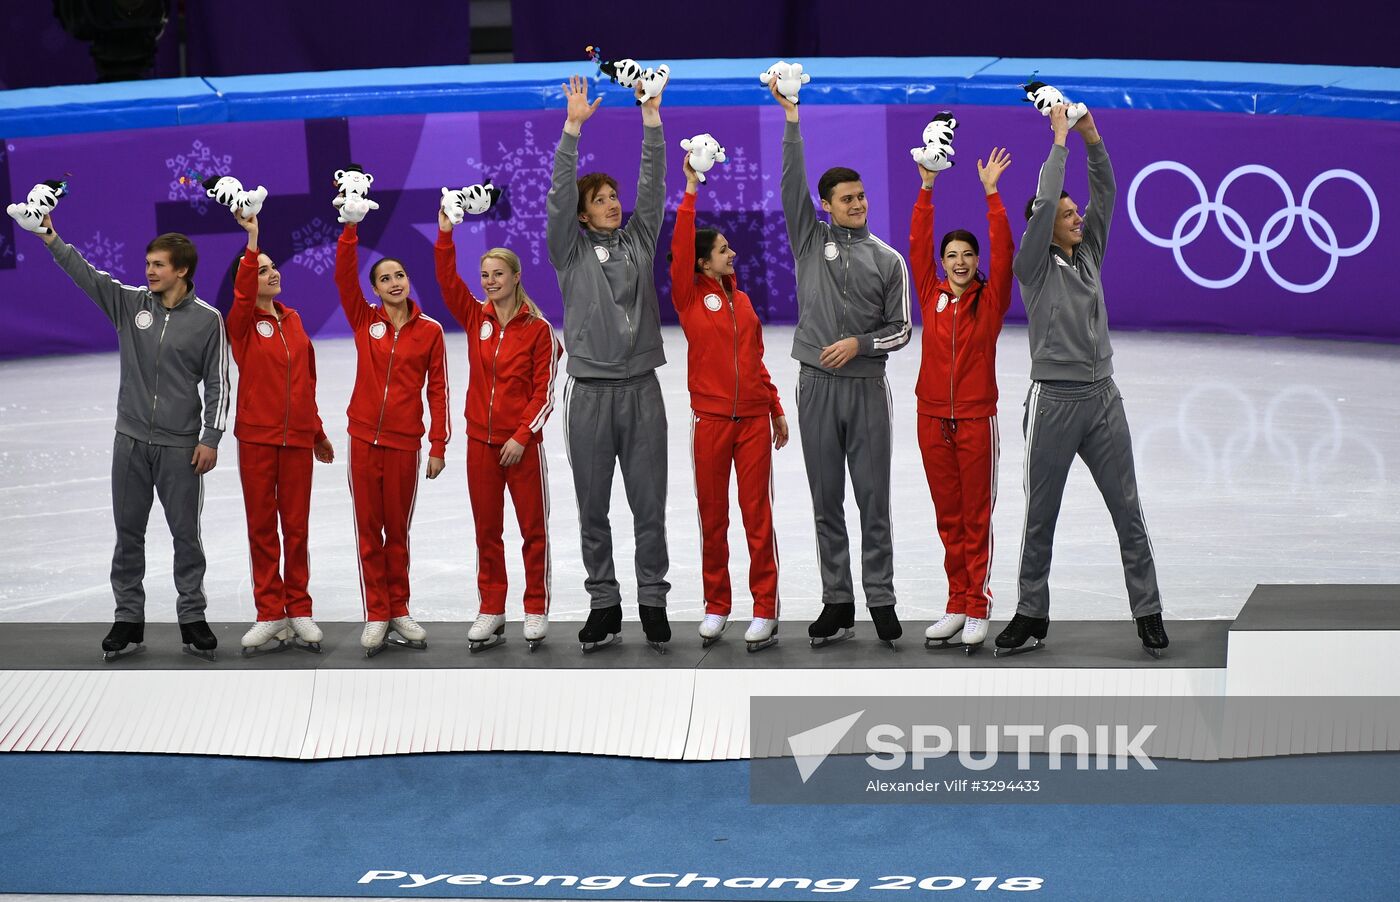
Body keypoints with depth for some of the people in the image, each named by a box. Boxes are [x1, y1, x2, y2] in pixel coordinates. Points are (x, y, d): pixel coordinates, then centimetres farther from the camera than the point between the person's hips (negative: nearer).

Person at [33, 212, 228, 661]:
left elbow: (217, 384, -3)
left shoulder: (208, 320, -4)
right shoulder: (130, 303, 4)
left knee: (186, 534, 2)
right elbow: (86, 274, -6)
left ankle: (192, 617, 12)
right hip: (131, 440, 3)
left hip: (181, 446, -3)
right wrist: (51, 239, -19)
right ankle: (129, 619, 13)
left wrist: (210, 438, -8)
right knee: (128, 533, 6)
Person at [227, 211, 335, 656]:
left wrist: (317, 430, 22)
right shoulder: (242, 323, -1)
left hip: (297, 438, 3)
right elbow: (242, 295, -24)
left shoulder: (293, 321, 12)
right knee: (261, 525, 2)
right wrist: (252, 240, -32)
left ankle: (299, 611, 13)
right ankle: (271, 615, 6)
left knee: (296, 526, 6)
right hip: (257, 436, -3)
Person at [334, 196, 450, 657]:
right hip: (364, 438, 1)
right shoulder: (364, 320, 3)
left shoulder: (430, 330, 1)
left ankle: (398, 610, 19)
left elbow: (437, 389, 1)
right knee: (369, 529, 4)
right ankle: (376, 615, 10)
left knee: (398, 530, 9)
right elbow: (343, 275, -9)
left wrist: (438, 445, -2)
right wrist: (351, 226, -19)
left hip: (406, 442, -1)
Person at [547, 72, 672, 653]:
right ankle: (603, 605, 11)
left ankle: (653, 602, 8)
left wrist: (651, 116, -6)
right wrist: (574, 127, -16)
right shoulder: (569, 250, 4)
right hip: (590, 391, -1)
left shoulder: (639, 241, 11)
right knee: (593, 508, 4)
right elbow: (560, 194, -8)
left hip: (642, 387, 1)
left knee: (650, 505, 2)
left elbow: (653, 184, 3)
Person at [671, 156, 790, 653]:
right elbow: (679, 249, -14)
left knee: (758, 515, 1)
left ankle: (765, 611, 3)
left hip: (755, 419, 3)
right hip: (710, 419, -3)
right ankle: (716, 607, 13)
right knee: (712, 517, 4)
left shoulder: (742, 299, 13)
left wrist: (776, 407, 17)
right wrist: (690, 192, -16)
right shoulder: (689, 297, 0)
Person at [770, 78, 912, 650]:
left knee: (874, 499, -1)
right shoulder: (810, 241, 6)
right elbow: (791, 183, -5)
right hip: (818, 386, 1)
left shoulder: (888, 260, 5)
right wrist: (791, 120, -14)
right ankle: (837, 604, 8)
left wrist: (860, 343, -13)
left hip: (867, 387, -1)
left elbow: (900, 330, 5)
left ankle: (882, 602, 2)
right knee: (827, 501, 3)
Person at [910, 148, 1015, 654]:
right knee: (948, 518, 8)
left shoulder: (990, 300, 0)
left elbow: (1003, 251, -9)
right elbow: (917, 246, 1)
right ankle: (956, 606, 14)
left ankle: (978, 611, 2)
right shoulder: (932, 296, 6)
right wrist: (926, 190, -5)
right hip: (933, 418, 3)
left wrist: (991, 195, -14)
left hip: (976, 418, -3)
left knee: (977, 518, 0)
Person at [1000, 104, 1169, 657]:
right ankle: (1031, 616, 12)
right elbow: (1042, 203, -13)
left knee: (1128, 511, 1)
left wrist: (1092, 138, 0)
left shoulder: (1089, 256, 14)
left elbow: (1105, 194, 9)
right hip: (1054, 399, -5)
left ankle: (1148, 613, 4)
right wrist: (1059, 139, -8)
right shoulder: (1034, 265, -1)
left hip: (1103, 398, 5)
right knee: (1041, 517, 3)